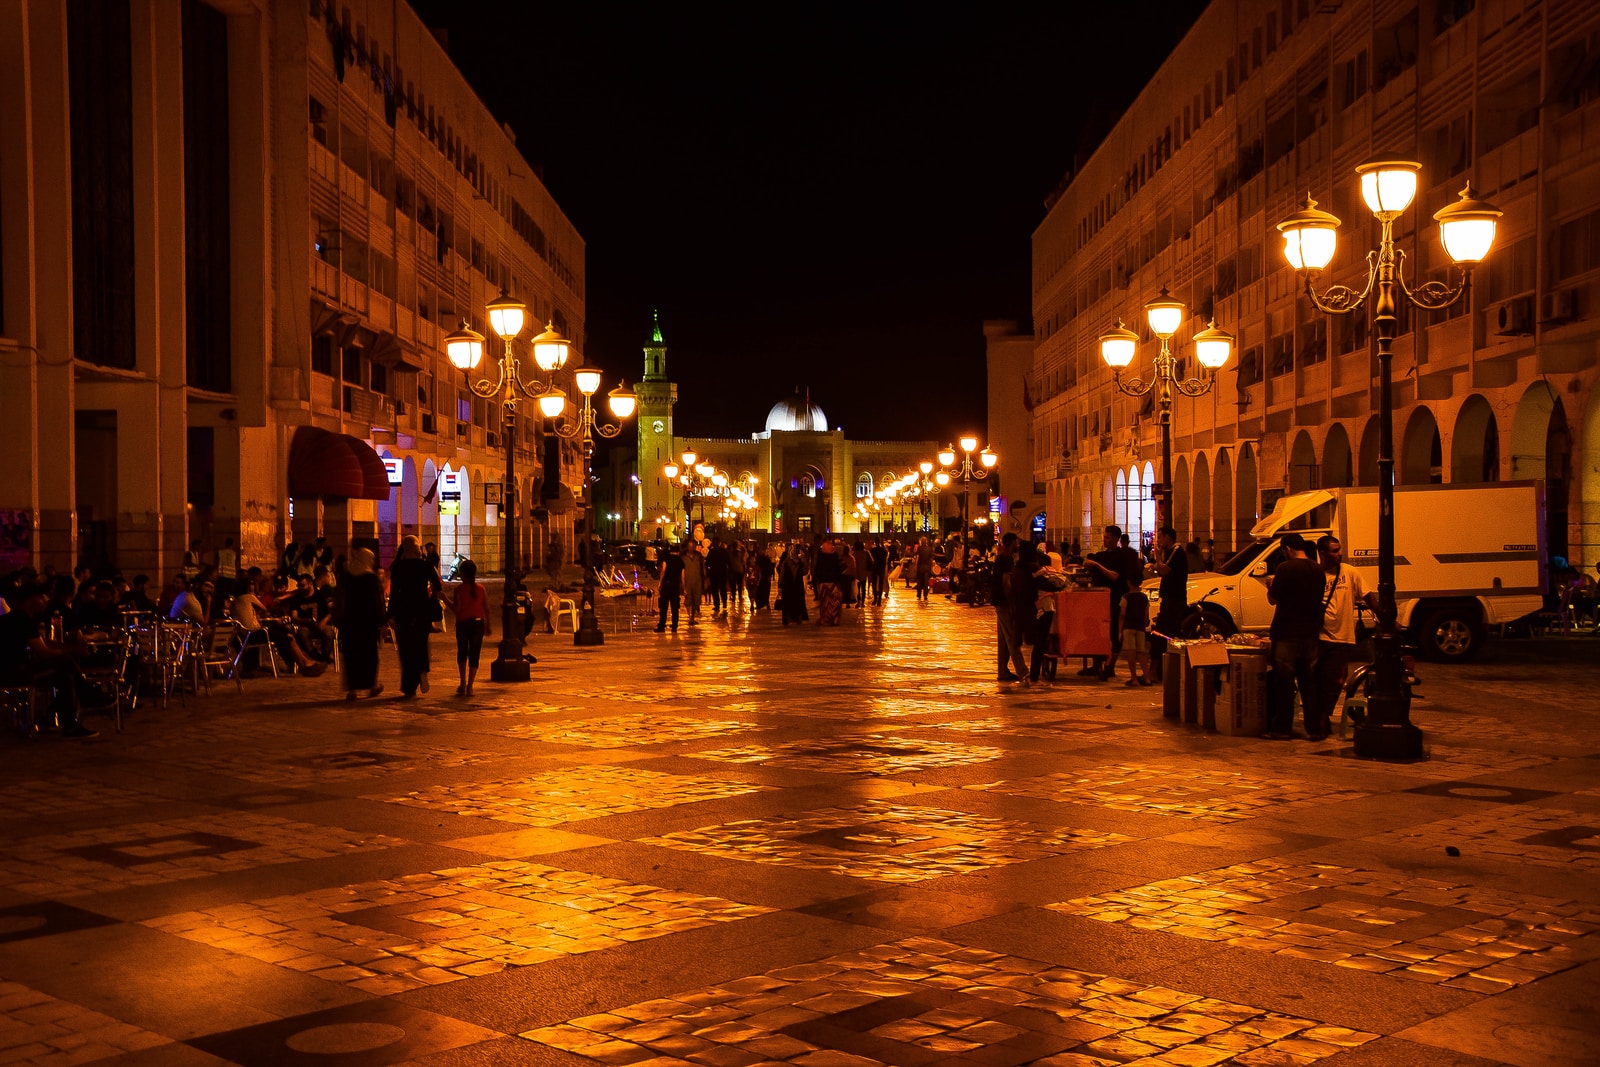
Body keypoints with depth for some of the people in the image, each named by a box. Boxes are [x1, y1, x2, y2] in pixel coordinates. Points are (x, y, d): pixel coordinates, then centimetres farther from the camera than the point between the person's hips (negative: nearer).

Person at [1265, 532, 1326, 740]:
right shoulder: (1317, 570, 5)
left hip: (1287, 634, -5)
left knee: (1284, 682, 2)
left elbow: (1272, 599, -10)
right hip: (1310, 634, 5)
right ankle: (1316, 729, 10)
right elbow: (1318, 598, 16)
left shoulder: (1285, 568, -13)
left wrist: (1271, 585, 9)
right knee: (1309, 682, 10)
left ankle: (1282, 729, 6)